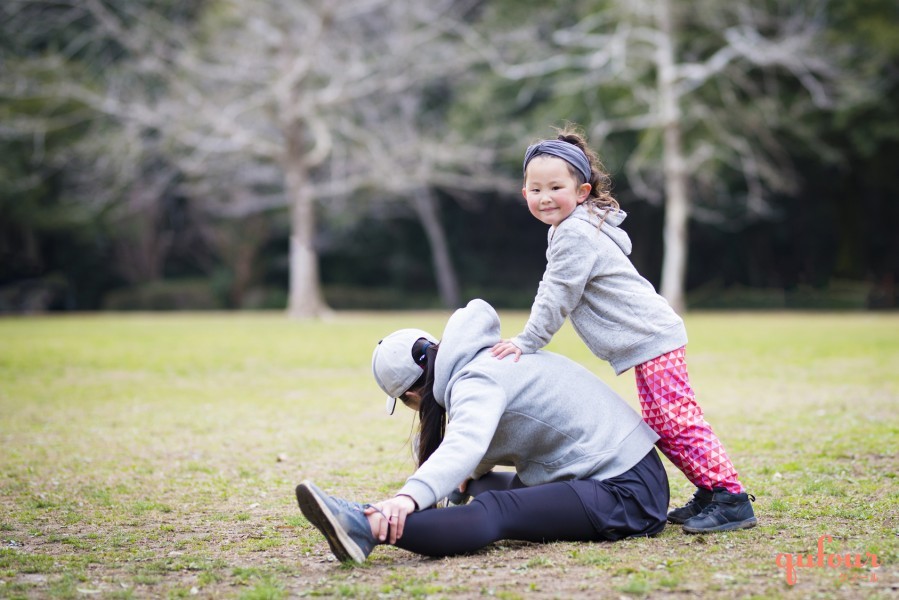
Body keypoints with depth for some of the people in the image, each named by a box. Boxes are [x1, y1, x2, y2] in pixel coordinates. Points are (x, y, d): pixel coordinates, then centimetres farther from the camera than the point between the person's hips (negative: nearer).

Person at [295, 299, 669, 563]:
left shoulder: (477, 381, -15)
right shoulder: (486, 357, 15)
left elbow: (466, 443, -36)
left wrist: (411, 495, -48)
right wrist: (474, 475, 42)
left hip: (625, 493, -10)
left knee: (495, 512, -30)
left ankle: (371, 528, -49)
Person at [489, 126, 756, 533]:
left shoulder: (574, 234, -16)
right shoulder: (572, 228, 18)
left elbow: (558, 297, -16)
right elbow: (553, 290, 25)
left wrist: (527, 342, -10)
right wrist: (529, 341, 22)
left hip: (651, 339, -11)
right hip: (649, 337, 11)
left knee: (676, 422, -12)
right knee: (661, 424, 14)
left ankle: (730, 498, -9)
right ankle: (711, 492, 19)